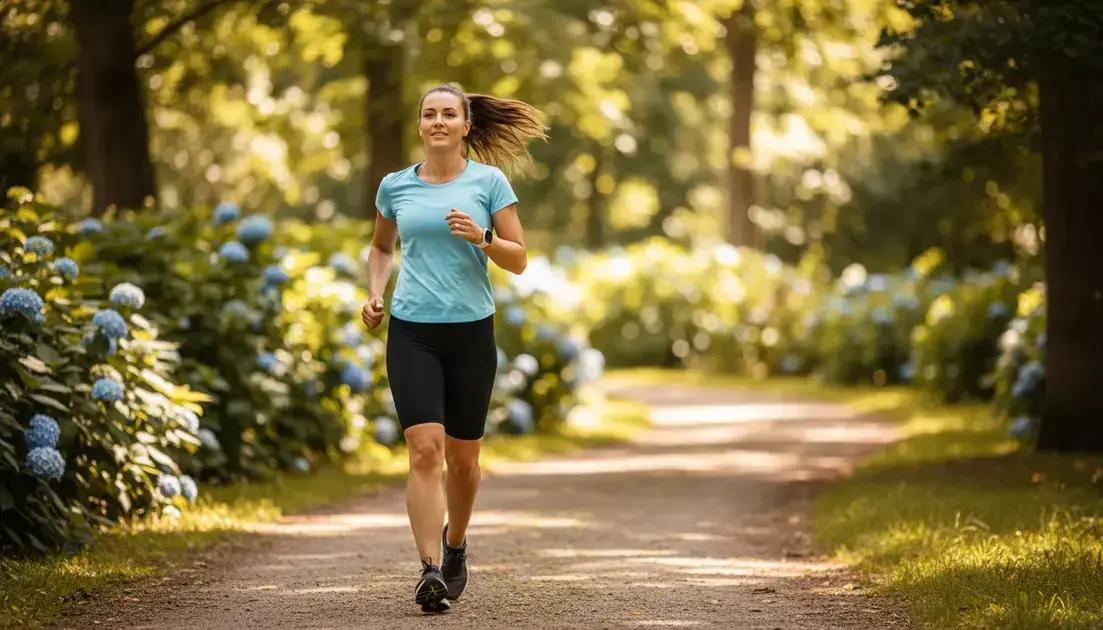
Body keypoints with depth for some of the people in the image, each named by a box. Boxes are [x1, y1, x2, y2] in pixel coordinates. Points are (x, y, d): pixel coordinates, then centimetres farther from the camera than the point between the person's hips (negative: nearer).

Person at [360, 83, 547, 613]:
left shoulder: (489, 182, 1)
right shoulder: (395, 186, 6)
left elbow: (519, 260, 0)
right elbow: (381, 246, 25)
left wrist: (482, 238, -19)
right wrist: (375, 292, 8)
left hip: (471, 332, 0)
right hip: (412, 332, 0)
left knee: (463, 457, 9)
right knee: (425, 449, -15)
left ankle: (454, 543, 37)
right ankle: (431, 571, -19)